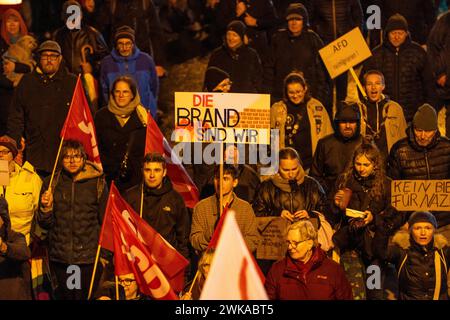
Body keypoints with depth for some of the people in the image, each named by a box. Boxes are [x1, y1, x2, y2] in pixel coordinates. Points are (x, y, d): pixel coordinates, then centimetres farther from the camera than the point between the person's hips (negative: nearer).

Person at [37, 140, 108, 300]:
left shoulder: (97, 183, 1)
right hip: (60, 258, 2)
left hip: (89, 258, -2)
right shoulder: (51, 183, 6)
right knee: (64, 296, 9)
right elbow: (45, 224, 9)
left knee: (87, 297, 2)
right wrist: (46, 207, -10)